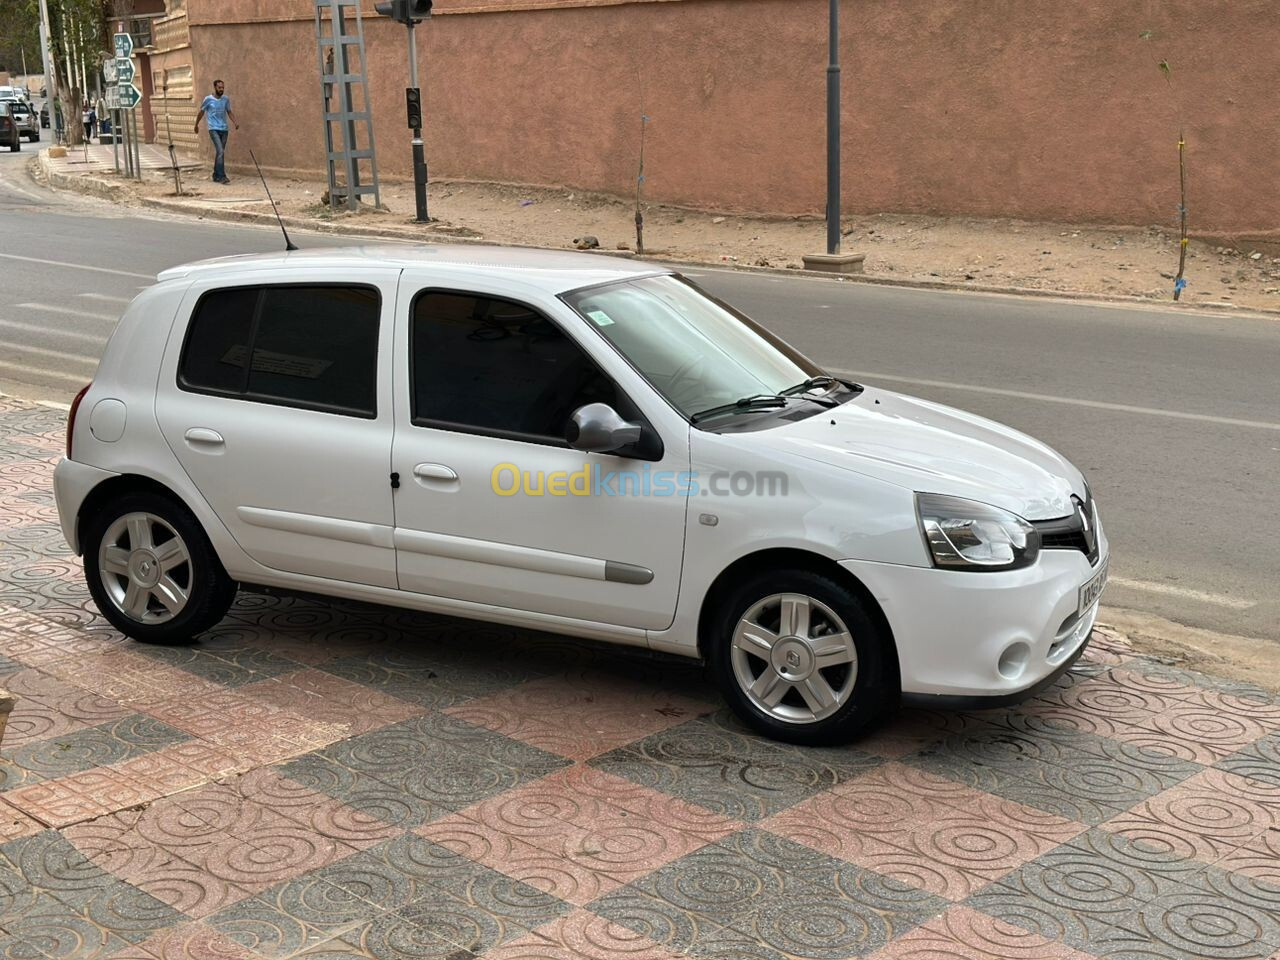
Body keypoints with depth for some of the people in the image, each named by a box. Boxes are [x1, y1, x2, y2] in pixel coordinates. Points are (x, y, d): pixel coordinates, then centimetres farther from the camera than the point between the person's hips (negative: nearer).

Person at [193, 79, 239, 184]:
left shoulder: (226, 99, 6)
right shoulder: (208, 99, -4)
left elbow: (229, 112, 15)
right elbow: (201, 112, 10)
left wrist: (235, 123, -3)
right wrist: (196, 125, 20)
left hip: (224, 129, 5)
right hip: (214, 129, -5)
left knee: (220, 153, 10)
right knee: (220, 152, -17)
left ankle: (216, 176, 20)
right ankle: (222, 176, -19)